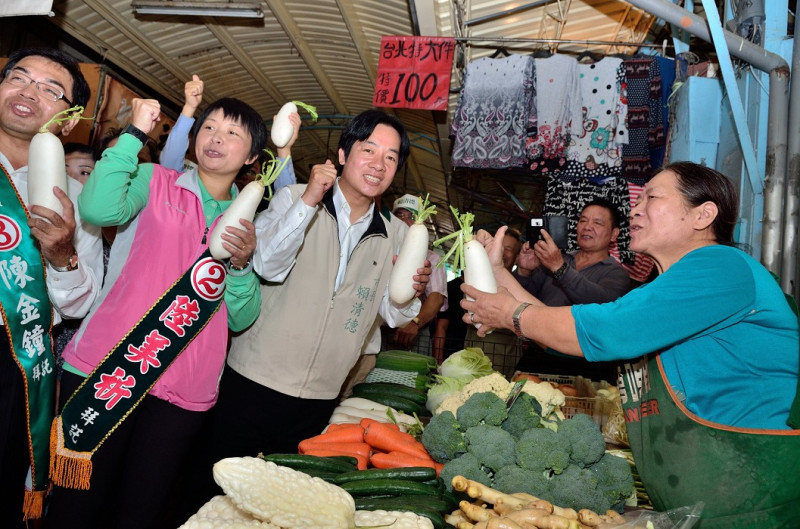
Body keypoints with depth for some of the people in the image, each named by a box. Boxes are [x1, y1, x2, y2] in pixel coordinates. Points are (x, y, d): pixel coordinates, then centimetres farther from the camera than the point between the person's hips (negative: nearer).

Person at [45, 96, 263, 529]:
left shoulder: (248, 224, 13)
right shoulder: (154, 182, 6)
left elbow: (240, 319, 8)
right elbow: (99, 208, -17)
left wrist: (242, 264, -10)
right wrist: (136, 132, -10)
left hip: (184, 393, 3)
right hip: (106, 371, -2)